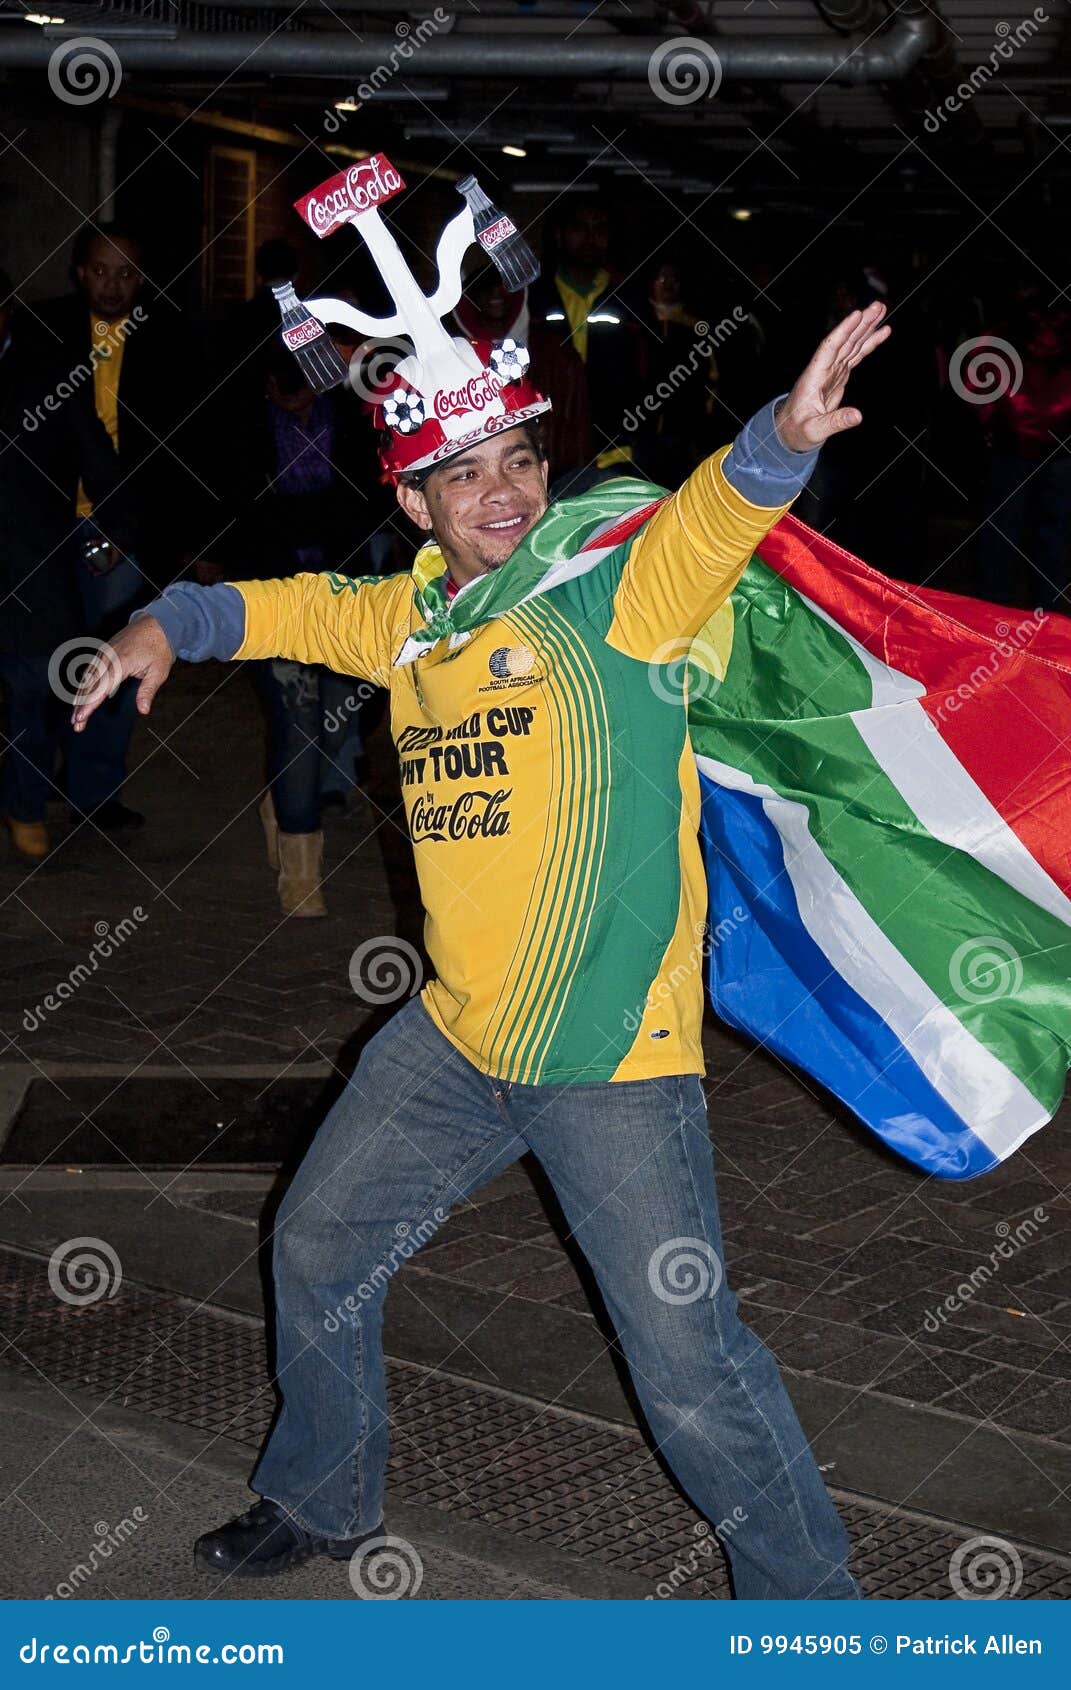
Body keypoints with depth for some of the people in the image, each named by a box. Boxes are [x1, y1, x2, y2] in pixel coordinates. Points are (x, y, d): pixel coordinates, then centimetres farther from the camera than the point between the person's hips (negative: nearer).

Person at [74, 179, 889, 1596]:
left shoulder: (614, 580, -12)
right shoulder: (411, 614, 7)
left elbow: (713, 518, -33)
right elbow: (290, 609, 26)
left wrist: (783, 436, -52)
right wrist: (169, 624, 13)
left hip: (616, 1058, -7)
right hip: (454, 1039, 7)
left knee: (690, 1369, -7)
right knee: (319, 1243, 21)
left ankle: (810, 1599, 16)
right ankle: (324, 1500, 46)